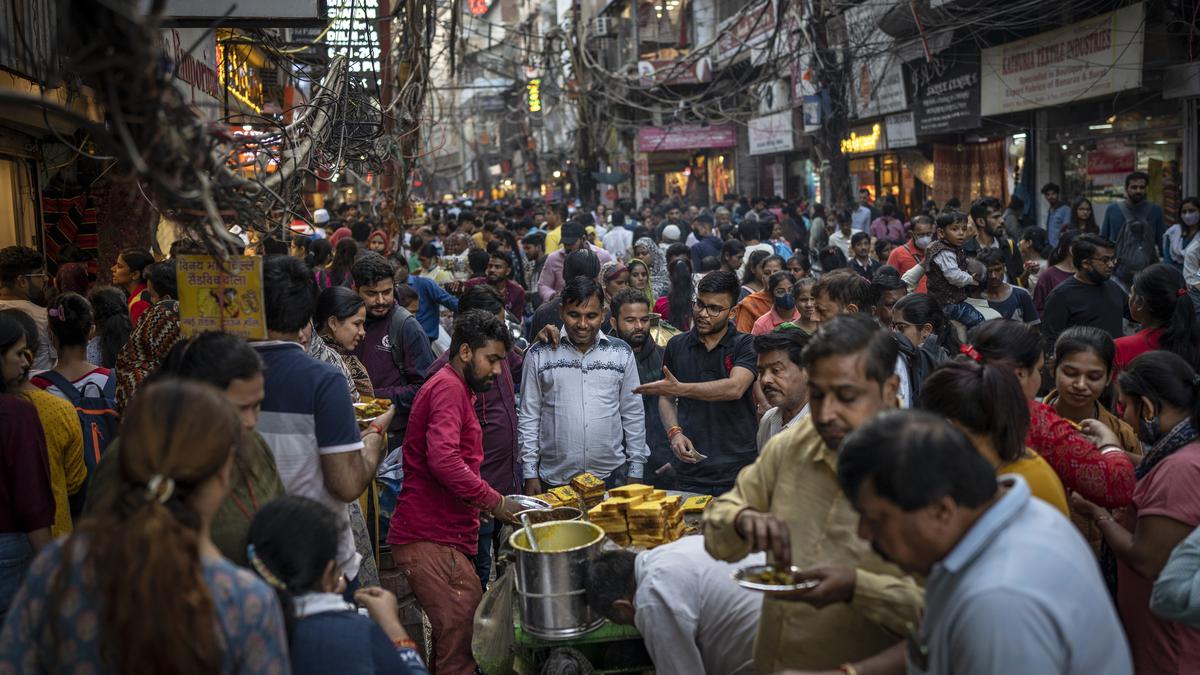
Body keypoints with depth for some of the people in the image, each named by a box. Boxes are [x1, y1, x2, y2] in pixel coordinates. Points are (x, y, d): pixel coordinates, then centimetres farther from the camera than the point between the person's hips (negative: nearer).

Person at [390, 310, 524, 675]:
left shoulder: (453, 388, 23)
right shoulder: (448, 387, -10)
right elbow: (444, 460, -24)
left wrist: (483, 503, 19)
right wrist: (495, 502, -16)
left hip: (442, 538, 10)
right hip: (433, 541, -10)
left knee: (453, 639, 13)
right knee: (464, 646, -11)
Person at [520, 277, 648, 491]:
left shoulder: (621, 353, 5)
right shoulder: (539, 355, 0)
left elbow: (633, 415, 8)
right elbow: (528, 417, 3)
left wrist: (636, 472, 6)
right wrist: (530, 474, 0)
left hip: (612, 476, 1)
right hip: (554, 479, -1)